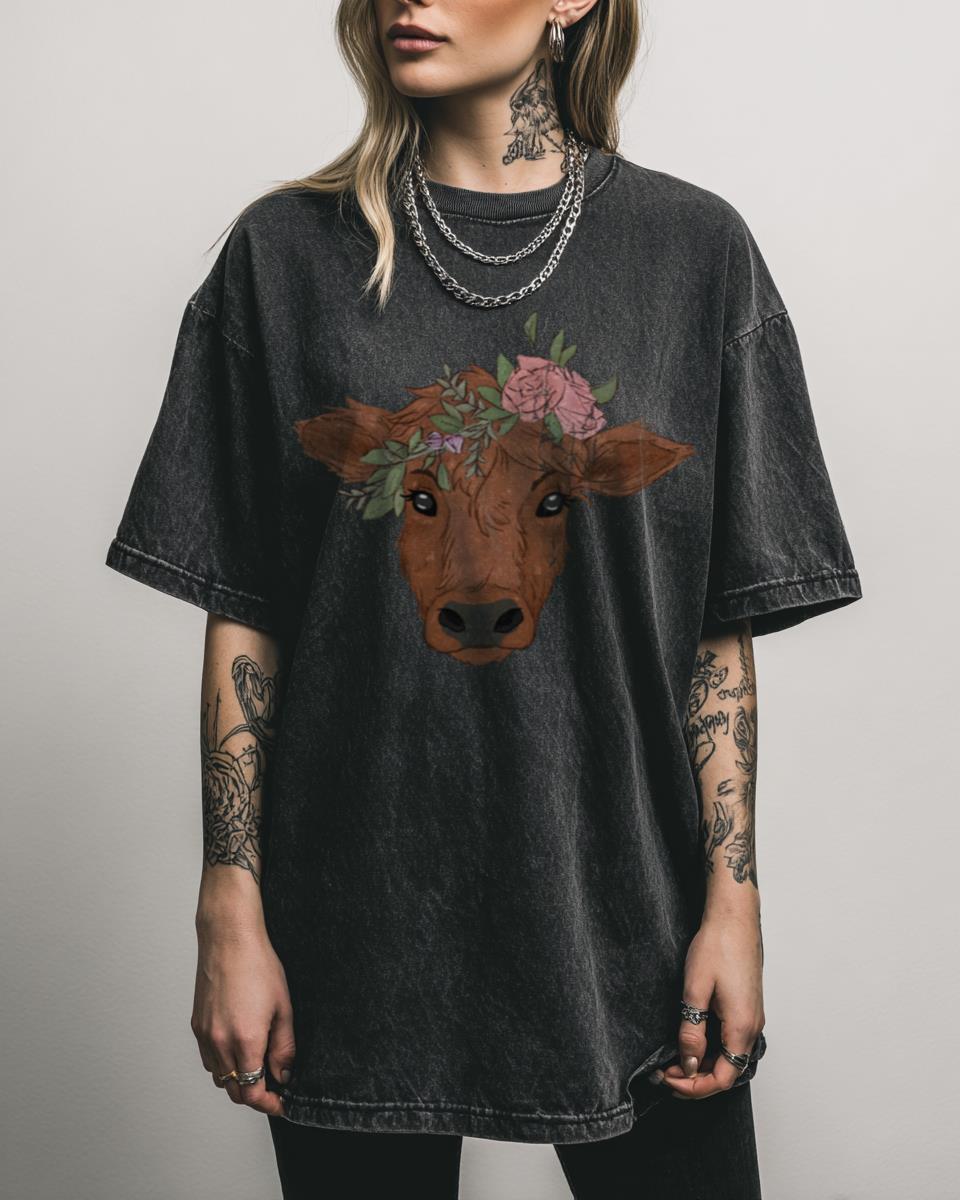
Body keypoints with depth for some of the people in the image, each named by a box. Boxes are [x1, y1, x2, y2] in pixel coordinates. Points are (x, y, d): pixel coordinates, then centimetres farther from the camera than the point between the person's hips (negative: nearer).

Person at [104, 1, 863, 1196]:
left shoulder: (693, 248, 1)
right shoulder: (288, 252, 1)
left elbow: (722, 626, 1)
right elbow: (242, 617, 0)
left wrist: (734, 898, -3)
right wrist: (231, 913, -3)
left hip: (623, 912, 1)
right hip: (356, 931, 0)